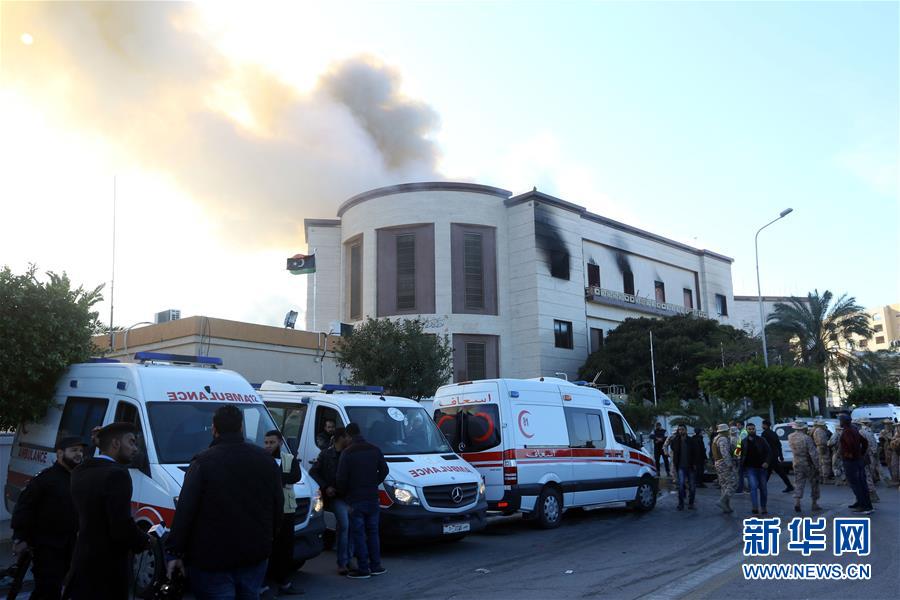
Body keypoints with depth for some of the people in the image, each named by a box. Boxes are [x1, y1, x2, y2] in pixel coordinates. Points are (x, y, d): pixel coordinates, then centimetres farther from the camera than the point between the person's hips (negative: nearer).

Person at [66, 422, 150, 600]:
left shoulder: (80, 472, 7)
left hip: (83, 560, 8)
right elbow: (122, 528, -25)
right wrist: (145, 541, -5)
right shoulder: (117, 474, -21)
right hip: (108, 568, -8)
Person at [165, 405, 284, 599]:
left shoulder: (203, 462, -10)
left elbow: (184, 511, -11)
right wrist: (268, 539, 20)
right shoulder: (265, 459, 3)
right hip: (255, 555, 5)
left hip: (213, 557, -4)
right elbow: (278, 506, 9)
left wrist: (175, 552, -5)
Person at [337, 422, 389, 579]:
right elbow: (384, 470, 9)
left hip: (356, 499, -5)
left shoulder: (347, 453, -12)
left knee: (358, 534, 2)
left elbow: (342, 478, -12)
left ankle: (363, 568, 4)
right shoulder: (375, 450, 4)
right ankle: (375, 566, 19)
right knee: (373, 532, 15)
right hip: (373, 497, 5)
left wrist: (342, 493, 6)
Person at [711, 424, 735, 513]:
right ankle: (722, 501, -20)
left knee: (724, 486, 12)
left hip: (718, 464, 10)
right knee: (731, 486, -9)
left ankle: (726, 506, 13)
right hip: (725, 464, -10)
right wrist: (729, 464, -23)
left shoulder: (715, 439, 17)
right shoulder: (723, 439, -13)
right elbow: (724, 453, -23)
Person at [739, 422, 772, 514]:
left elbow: (769, 451, -1)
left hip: (761, 467, 1)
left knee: (763, 488, 8)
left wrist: (767, 462, -15)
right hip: (750, 468, -1)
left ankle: (763, 508, 21)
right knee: (753, 486, -15)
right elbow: (742, 455, 12)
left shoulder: (761, 440, 2)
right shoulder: (744, 442, 5)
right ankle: (755, 507, -19)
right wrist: (742, 466, 6)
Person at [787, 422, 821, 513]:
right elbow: (813, 454, -20)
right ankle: (814, 504, 20)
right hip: (809, 464, -4)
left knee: (799, 484, 8)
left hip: (797, 464, 4)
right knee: (814, 484, 14)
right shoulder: (806, 438, -20)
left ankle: (796, 502, -10)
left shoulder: (790, 437, -3)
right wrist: (817, 466, -14)